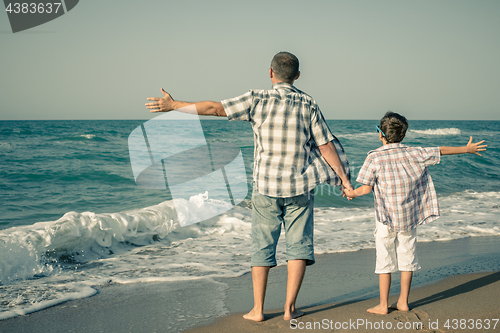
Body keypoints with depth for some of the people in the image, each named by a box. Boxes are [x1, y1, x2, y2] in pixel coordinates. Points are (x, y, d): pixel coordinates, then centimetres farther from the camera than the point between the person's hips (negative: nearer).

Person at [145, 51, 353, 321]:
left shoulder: (258, 100, -5)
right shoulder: (307, 104, -1)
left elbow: (215, 108, -7)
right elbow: (326, 145, -2)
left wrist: (174, 105, 2)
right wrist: (343, 178, 6)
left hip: (266, 187, 0)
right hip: (299, 187, 1)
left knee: (262, 246, 8)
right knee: (298, 245, 8)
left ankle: (258, 309, 11)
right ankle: (290, 307, 7)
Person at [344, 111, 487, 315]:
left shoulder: (375, 158, -10)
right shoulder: (413, 154, -1)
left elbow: (366, 188, -11)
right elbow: (441, 151, 10)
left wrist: (352, 193, 10)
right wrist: (466, 149, 24)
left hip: (386, 218, -3)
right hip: (410, 217, 3)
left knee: (384, 260, 4)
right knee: (407, 257, 13)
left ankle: (383, 305, 7)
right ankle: (403, 302, 20)